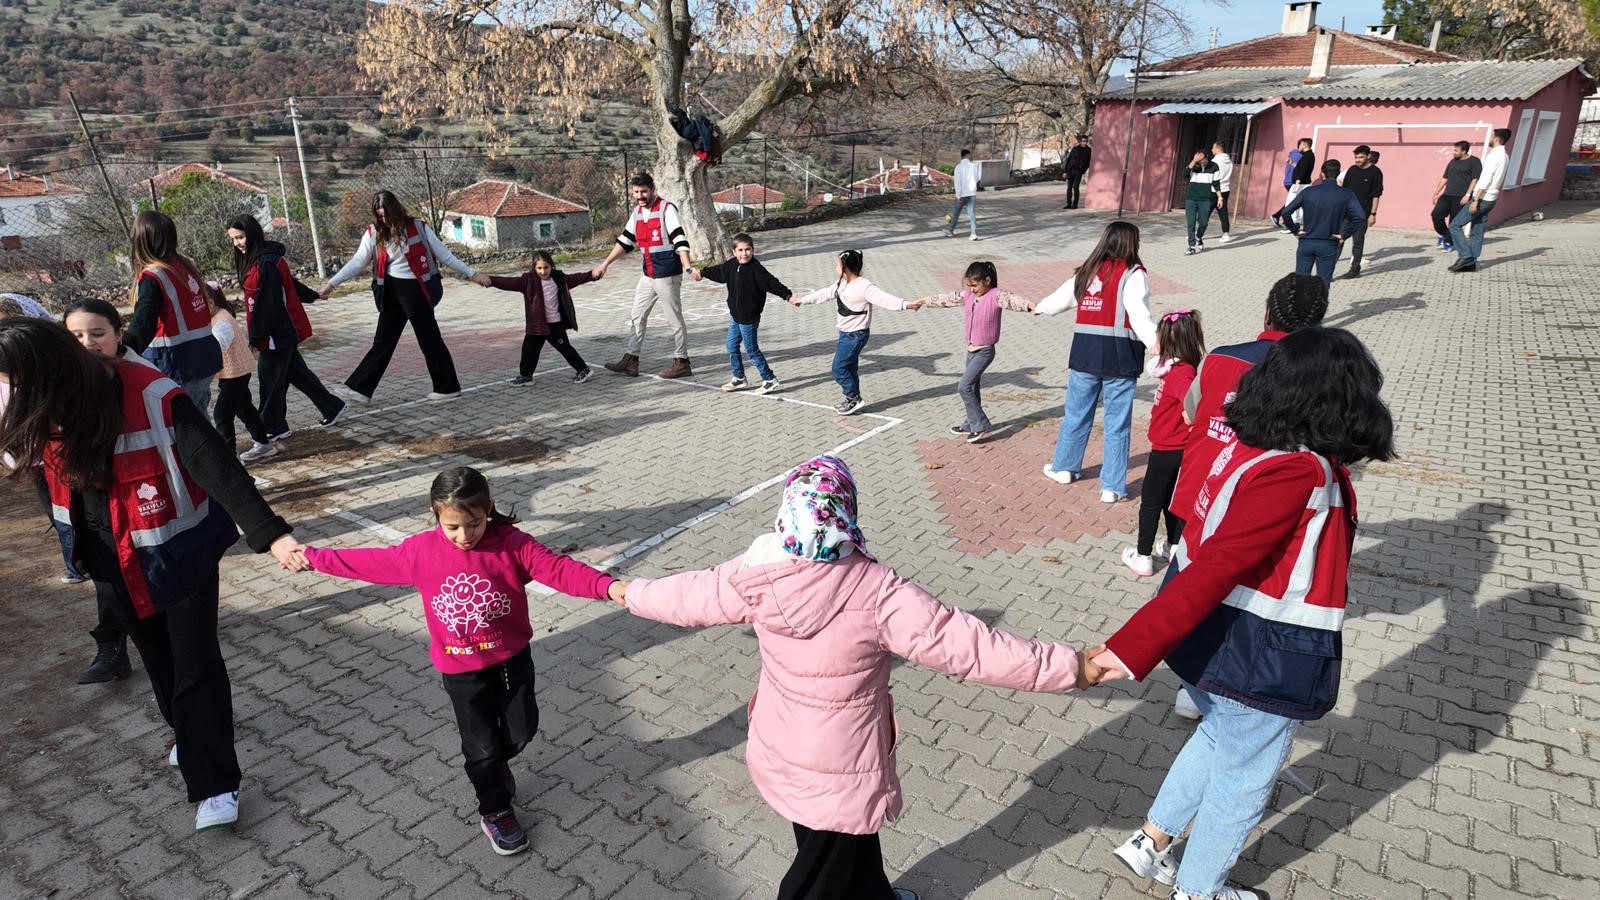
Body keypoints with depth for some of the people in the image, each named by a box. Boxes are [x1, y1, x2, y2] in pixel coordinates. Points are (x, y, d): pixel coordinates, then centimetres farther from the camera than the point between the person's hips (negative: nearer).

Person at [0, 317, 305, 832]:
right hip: (115, 564, 6)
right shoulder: (43, 410, -10)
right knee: (157, 658, 21)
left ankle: (214, 785, 7)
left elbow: (217, 468, -32)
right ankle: (191, 736, 43)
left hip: (179, 554, -6)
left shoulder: (152, 399, -29)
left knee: (194, 664, -1)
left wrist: (269, 534, -39)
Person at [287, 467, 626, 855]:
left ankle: (493, 764, 48)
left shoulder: (513, 544, -19)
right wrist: (313, 557, 9)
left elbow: (560, 569, -29)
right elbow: (369, 562, 2)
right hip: (461, 670, 0)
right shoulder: (421, 550, -12)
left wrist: (608, 586, -45)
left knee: (521, 729, 13)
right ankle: (494, 811, 34)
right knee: (481, 743, 11)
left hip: (512, 658, 0)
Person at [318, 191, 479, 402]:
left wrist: (471, 273, -2)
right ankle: (360, 388, 12)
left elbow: (444, 255, -1)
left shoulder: (418, 228, -6)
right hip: (391, 293, 4)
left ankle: (448, 387, 13)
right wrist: (331, 284, -7)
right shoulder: (374, 233, 2)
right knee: (383, 340, 9)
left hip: (416, 290, -4)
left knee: (429, 339, 2)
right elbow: (357, 262, 0)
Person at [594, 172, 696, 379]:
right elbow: (625, 240, 18)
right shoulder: (637, 212, 11)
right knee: (637, 317, 12)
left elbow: (680, 240, -20)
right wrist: (605, 264, 17)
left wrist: (687, 267, -31)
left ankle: (682, 363, 9)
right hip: (649, 274, 8)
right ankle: (630, 361, 20)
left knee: (674, 319, 0)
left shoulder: (667, 209, -12)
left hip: (668, 274, -8)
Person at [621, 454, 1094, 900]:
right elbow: (965, 643, -28)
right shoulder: (877, 592, -29)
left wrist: (630, 592, 21)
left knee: (854, 834, 31)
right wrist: (1070, 667, -22)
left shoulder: (756, 576, -15)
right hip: (838, 764, -5)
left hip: (780, 748, 5)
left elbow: (687, 595, 1)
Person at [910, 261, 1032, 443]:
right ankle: (971, 424, 29)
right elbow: (946, 298, 14)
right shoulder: (968, 295, 3)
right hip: (971, 349, 8)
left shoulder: (996, 296, -17)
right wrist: (923, 301, 25)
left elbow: (1012, 299, -35)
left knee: (964, 387, -13)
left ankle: (981, 425, -4)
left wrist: (1030, 305, -55)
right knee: (972, 388, 17)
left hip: (985, 351, -8)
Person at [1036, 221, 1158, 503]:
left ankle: (1063, 467, 34)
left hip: (1085, 351, 5)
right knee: (1117, 424, 4)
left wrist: (1039, 307, 42)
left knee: (1077, 413, 20)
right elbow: (1140, 316, -22)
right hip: (1119, 355, -5)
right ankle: (1112, 486, 10)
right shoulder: (1133, 274, -8)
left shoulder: (1087, 271, 9)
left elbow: (1059, 299, 22)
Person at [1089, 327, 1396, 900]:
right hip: (1262, 657, -8)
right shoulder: (1301, 473, -27)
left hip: (1215, 635, 8)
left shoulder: (1246, 444, -3)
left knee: (1218, 740, 31)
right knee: (1243, 779, 17)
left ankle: (1149, 842, 43)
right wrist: (1133, 648, -35)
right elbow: (1212, 569, -33)